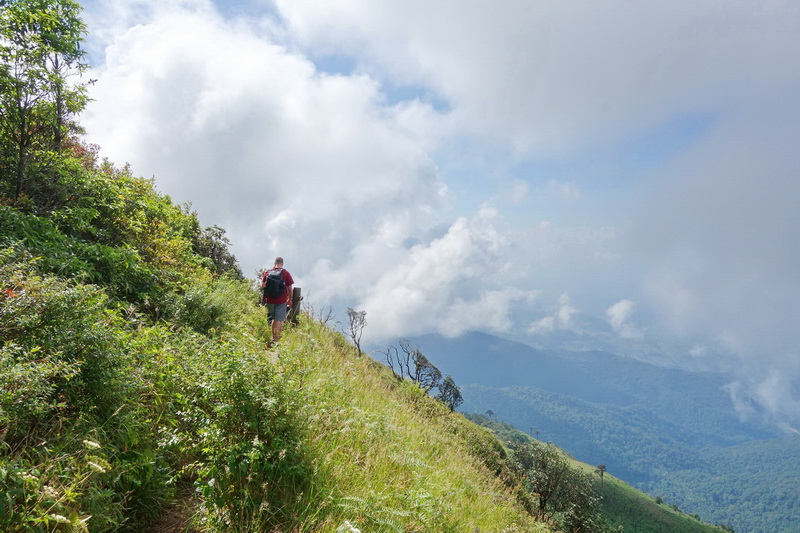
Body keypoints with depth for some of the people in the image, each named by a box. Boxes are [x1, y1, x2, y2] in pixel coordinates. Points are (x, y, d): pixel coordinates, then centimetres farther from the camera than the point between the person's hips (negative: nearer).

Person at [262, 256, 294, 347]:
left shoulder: (267, 273, 3)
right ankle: (275, 340, -4)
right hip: (281, 301, -3)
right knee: (279, 320, 0)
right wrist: (290, 299, 8)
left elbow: (262, 286, 7)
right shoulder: (285, 273, -5)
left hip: (270, 300, 4)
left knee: (274, 319, 19)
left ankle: (274, 337, 27)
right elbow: (289, 288, -4)